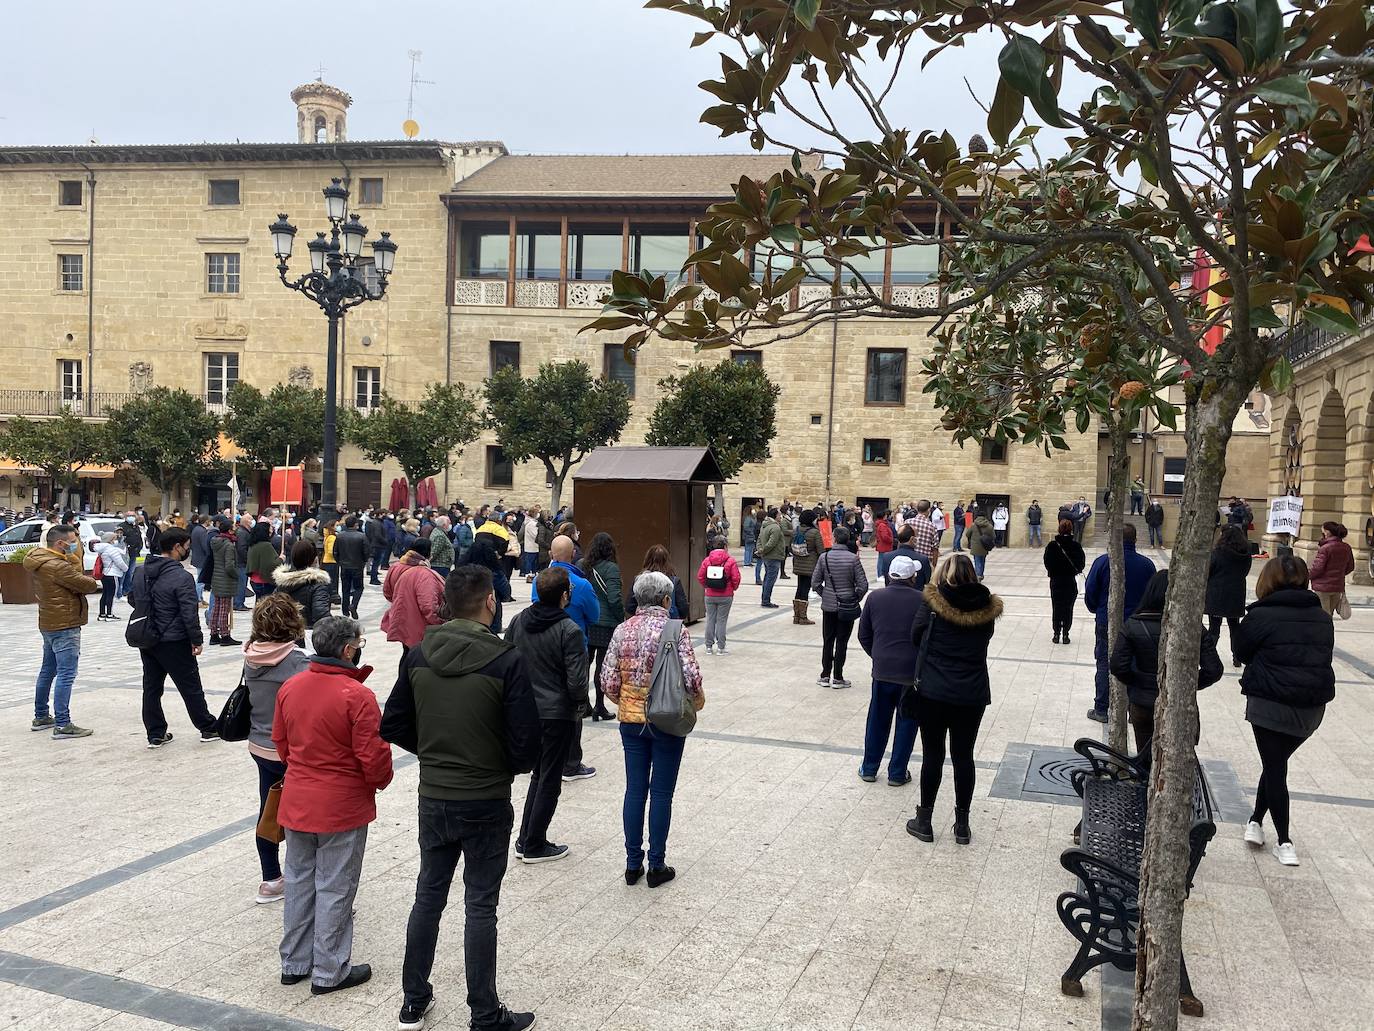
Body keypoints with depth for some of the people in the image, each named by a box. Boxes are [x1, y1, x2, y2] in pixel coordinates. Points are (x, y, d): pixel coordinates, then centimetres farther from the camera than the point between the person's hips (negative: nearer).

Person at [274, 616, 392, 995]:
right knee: (335, 888, 6)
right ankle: (329, 973, 17)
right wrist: (380, 782, 2)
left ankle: (294, 963, 30)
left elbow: (281, 742, 10)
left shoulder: (290, 687, -1)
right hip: (342, 807, -6)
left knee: (299, 881, 18)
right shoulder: (357, 695, -22)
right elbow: (373, 755, -19)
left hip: (296, 802, 6)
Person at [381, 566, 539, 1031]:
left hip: (433, 798, 4)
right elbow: (527, 743, -18)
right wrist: (511, 765, 4)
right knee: (480, 906, 7)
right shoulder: (506, 660, -18)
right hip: (487, 802, -4)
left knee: (428, 895, 19)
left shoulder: (418, 656, -4)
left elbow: (393, 726, 2)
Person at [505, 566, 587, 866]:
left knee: (539, 774, 22)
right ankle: (534, 846, 17)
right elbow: (576, 681, -20)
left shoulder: (518, 622, 0)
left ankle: (526, 839, 26)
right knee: (550, 780, 8)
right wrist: (580, 704, 1)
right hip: (558, 714, -6)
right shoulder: (569, 631, -19)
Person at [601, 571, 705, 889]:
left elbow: (608, 682, -1)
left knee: (635, 790, 12)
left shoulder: (622, 631, -1)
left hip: (631, 720, 3)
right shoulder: (676, 631, -13)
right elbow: (691, 678, -18)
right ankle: (657, 866, 15)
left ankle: (633, 863, 20)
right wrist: (697, 702, 2)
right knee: (661, 793, 7)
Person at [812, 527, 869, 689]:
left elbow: (815, 582, -4)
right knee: (842, 642, 6)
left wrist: (824, 595, 10)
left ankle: (825, 676, 17)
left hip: (828, 606, 2)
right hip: (848, 607, -2)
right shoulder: (853, 558, -12)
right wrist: (855, 599, 4)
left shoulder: (824, 557, -7)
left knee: (827, 641, 13)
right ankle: (837, 678, 11)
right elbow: (863, 585, -12)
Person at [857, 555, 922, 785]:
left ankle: (869, 768, 25)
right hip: (913, 671, -2)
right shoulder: (923, 600, -10)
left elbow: (864, 635, 5)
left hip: (882, 670, 3)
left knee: (877, 719, 16)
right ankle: (897, 773, 18)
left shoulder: (874, 597, -2)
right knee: (907, 722, 11)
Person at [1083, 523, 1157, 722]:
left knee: (1104, 665, 9)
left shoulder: (1102, 562, -13)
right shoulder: (1147, 564, -5)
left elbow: (1090, 593, -8)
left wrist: (1097, 610, 11)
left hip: (1107, 623, -2)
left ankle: (1101, 709, 13)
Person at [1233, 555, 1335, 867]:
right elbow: (1324, 657, 12)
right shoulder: (1323, 618, 5)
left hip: (1270, 704, -5)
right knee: (1276, 762, 19)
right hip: (1312, 708, 5)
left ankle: (1284, 842, 10)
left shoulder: (1261, 616, -12)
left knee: (1274, 767, 7)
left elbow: (1242, 652, -1)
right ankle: (1256, 821, 24)